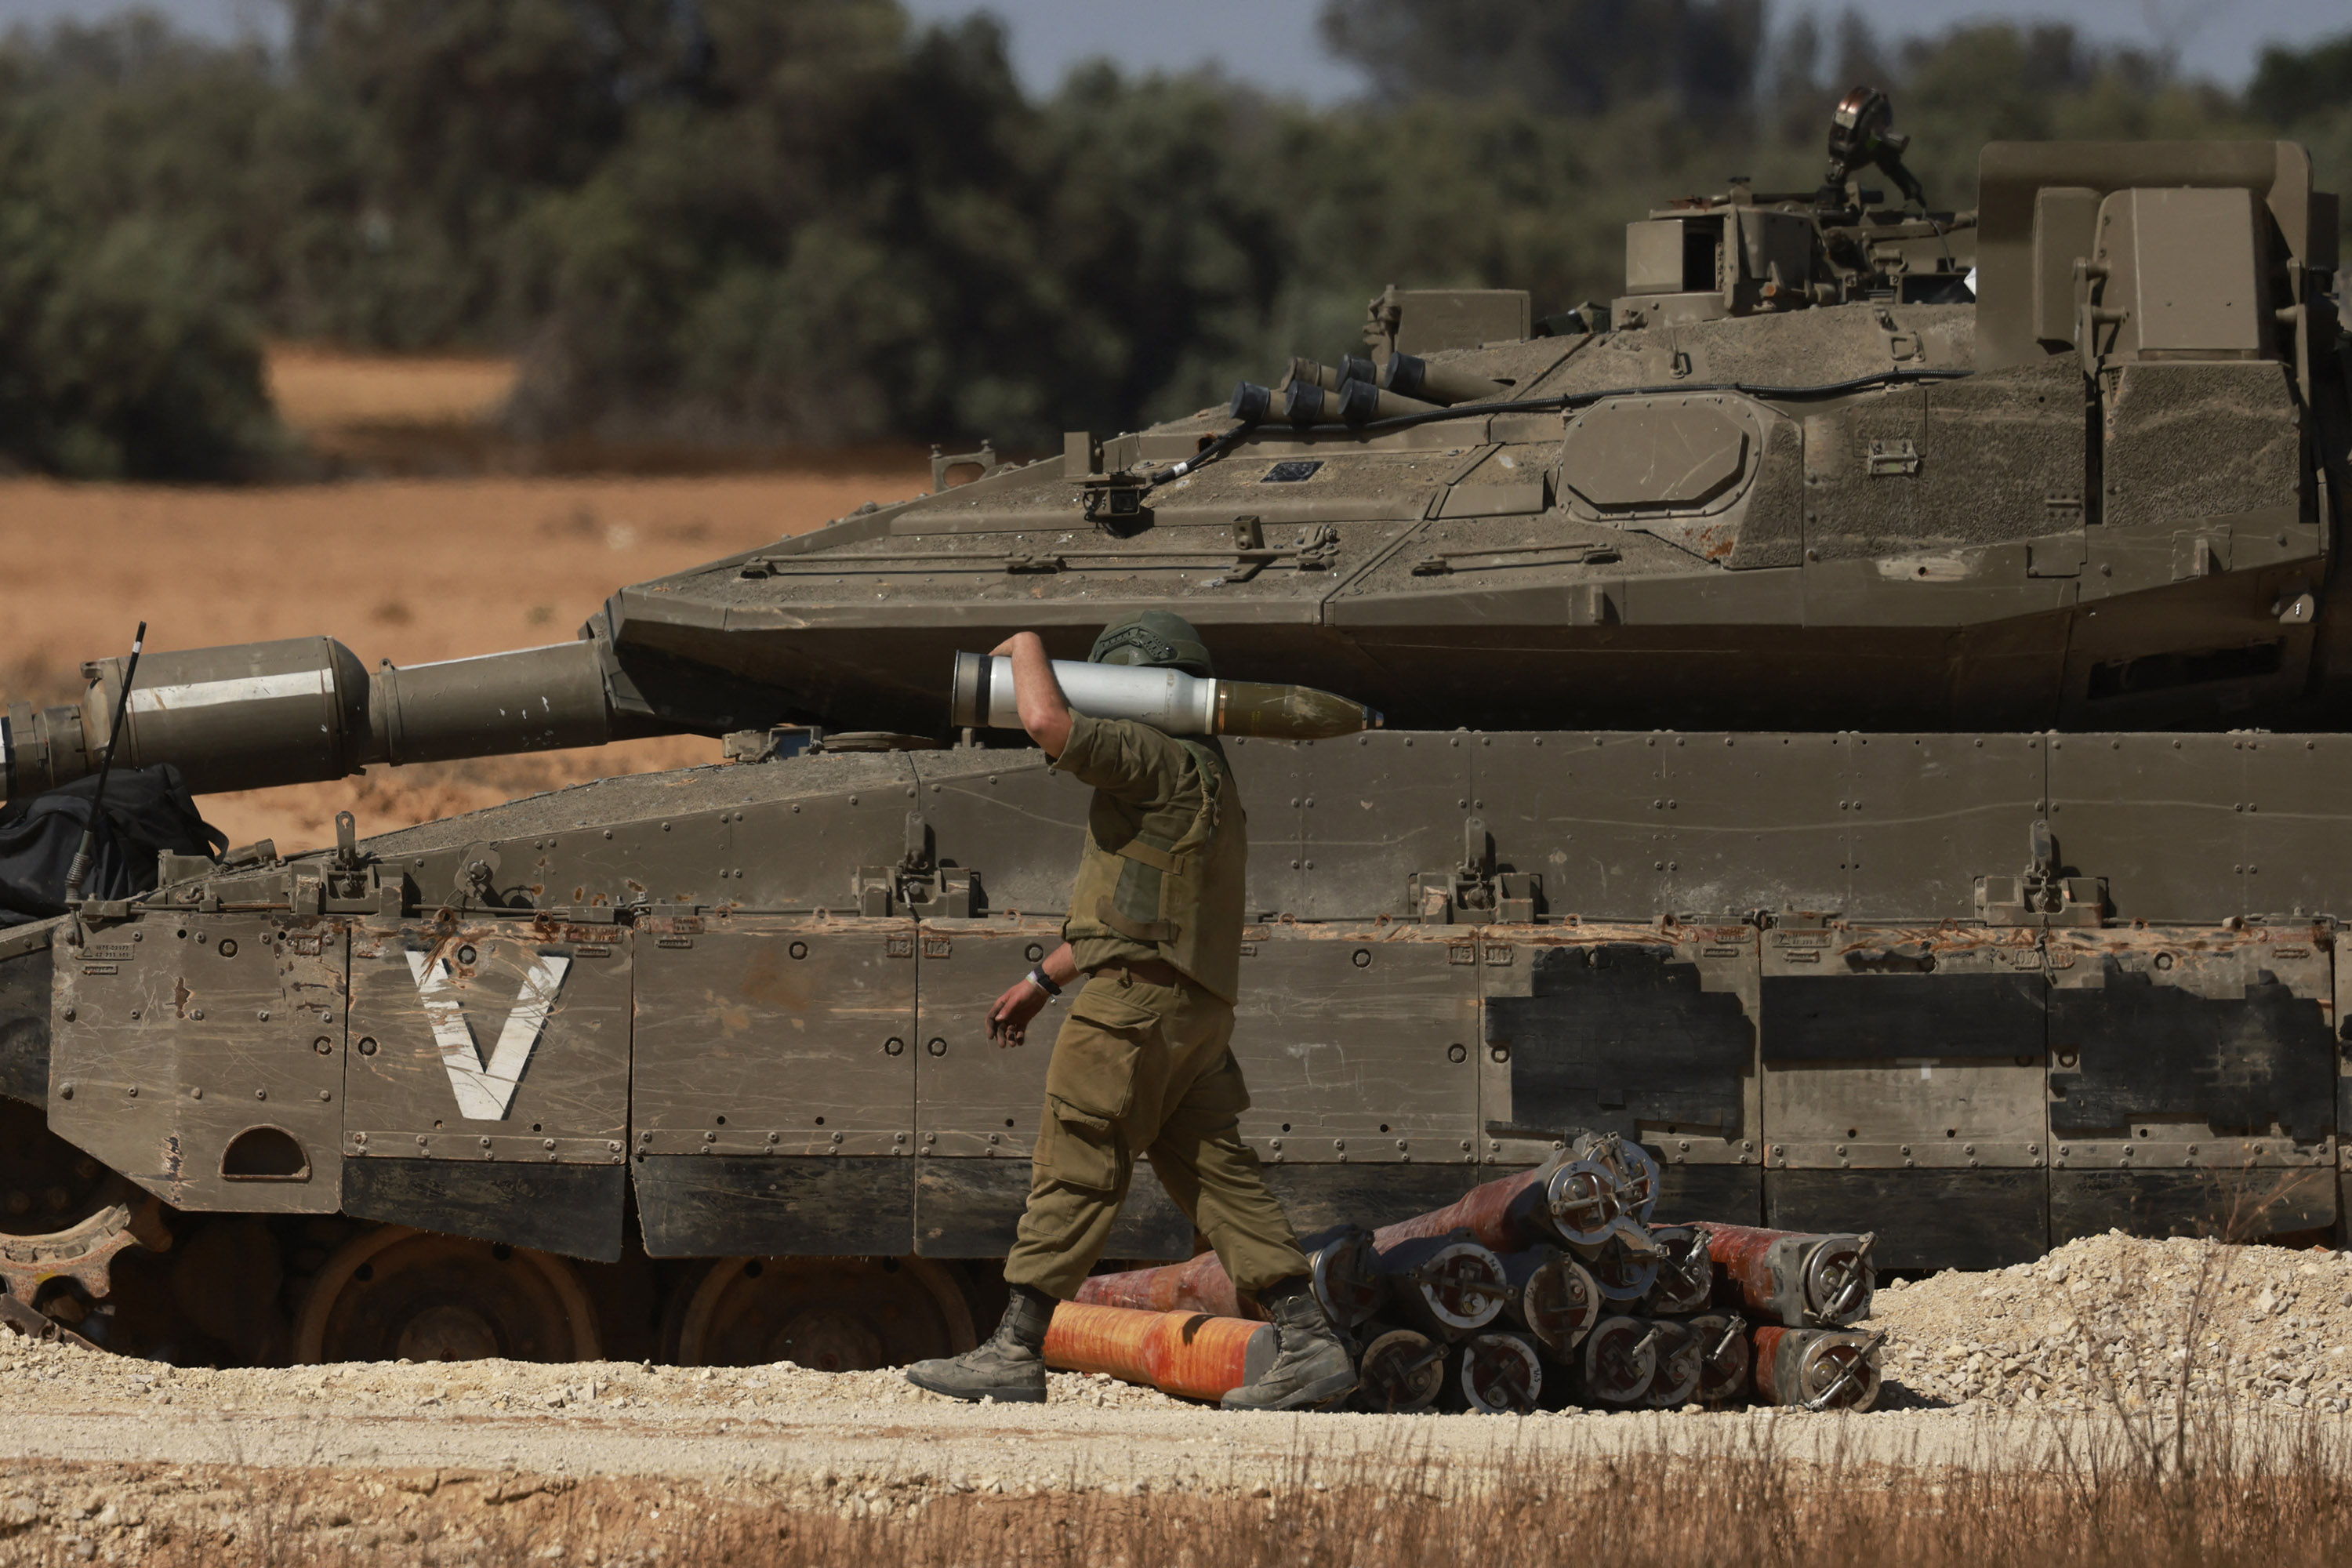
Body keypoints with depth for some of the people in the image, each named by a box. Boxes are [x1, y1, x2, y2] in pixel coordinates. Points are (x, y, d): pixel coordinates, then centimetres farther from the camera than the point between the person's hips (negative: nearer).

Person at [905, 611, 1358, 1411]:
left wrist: (1027, 648, -3)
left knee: (1074, 1169, -6)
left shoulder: (1166, 761, -10)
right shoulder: (1197, 778, 24)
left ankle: (1014, 1352, -5)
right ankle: (1308, 1345, 0)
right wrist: (1044, 979, 30)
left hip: (1137, 998, -10)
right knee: (1218, 1176, 7)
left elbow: (1050, 723, -23)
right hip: (1197, 1012, 10)